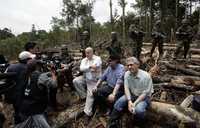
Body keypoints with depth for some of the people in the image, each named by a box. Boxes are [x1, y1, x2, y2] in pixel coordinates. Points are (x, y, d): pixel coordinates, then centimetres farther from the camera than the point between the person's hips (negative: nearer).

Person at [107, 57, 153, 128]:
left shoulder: (146, 76, -21)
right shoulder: (127, 74, -6)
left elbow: (145, 93, -18)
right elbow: (126, 88, -8)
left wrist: (135, 103, -26)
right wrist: (129, 101, -23)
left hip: (144, 97, -4)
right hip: (131, 95, 5)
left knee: (138, 109, -34)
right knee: (118, 103, -19)